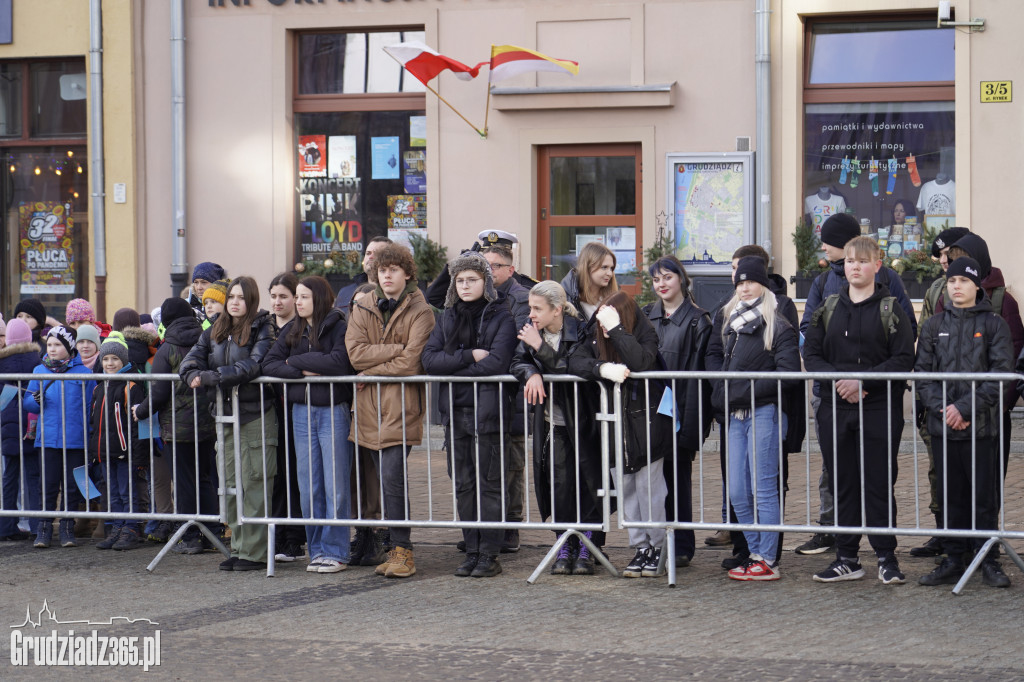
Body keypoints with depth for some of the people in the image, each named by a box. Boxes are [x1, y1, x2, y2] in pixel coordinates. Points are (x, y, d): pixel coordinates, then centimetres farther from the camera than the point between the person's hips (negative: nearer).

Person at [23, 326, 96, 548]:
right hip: (48, 438, 1)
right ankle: (44, 530, 10)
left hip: (76, 440, -1)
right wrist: (36, 399, -14)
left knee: (71, 486, 6)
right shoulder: (40, 371, 8)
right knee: (48, 486, 2)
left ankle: (67, 529, 15)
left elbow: (91, 407, 3)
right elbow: (28, 403, 10)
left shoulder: (83, 373, 1)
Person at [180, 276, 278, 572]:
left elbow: (252, 366, -19)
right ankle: (238, 548, 15)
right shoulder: (215, 332, 14)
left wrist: (213, 377, -24)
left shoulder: (262, 330, -6)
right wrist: (194, 376, -17)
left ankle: (254, 552, -3)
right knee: (232, 484, 8)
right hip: (226, 415, 6)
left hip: (256, 415, -6)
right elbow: (191, 359, 6)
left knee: (255, 485, -6)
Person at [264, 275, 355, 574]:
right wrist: (303, 371, -12)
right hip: (302, 412, 5)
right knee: (308, 487, 6)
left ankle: (335, 552, 4)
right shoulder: (292, 330, 12)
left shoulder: (339, 328, -6)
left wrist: (296, 360, -10)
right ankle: (317, 550, 14)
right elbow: (269, 364, 4)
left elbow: (339, 362, -21)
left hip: (333, 411, -5)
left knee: (335, 486, -2)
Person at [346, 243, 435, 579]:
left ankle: (402, 551, -6)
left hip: (401, 403, -4)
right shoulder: (363, 307, 11)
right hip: (370, 405, 4)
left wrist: (371, 371, -6)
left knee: (392, 476, -13)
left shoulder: (419, 311, -2)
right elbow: (355, 352, -3)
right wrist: (397, 349, -11)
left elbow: (411, 363, -12)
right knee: (386, 479, 6)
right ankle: (396, 548, 12)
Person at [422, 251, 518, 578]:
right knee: (463, 484, 7)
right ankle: (472, 551, 13)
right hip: (455, 410, 5)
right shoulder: (448, 317, 13)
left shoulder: (501, 317, -2)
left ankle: (489, 555, 1)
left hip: (488, 408, -5)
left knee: (489, 483, -3)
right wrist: (469, 356, -12)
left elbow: (496, 362, -16)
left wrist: (451, 367, -9)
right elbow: (429, 359, 1)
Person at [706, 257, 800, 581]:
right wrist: (721, 387, 4)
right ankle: (756, 553, 17)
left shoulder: (779, 325, -7)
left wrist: (745, 391, -13)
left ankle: (767, 561, -2)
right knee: (737, 493, 7)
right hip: (735, 415, 7)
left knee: (763, 489, -5)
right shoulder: (727, 317, 13)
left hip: (764, 412, -7)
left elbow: (787, 374, -12)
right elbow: (713, 353, 22)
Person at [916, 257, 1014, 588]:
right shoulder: (935, 325, 10)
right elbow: (922, 372, 6)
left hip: (982, 425, -3)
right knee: (951, 495, 7)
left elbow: (1001, 373, -7)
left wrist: (965, 407, -15)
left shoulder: (994, 324, 1)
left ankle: (989, 561, 7)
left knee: (984, 495, 0)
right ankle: (953, 560, 13)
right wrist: (942, 409, -9)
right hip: (942, 426, 3)